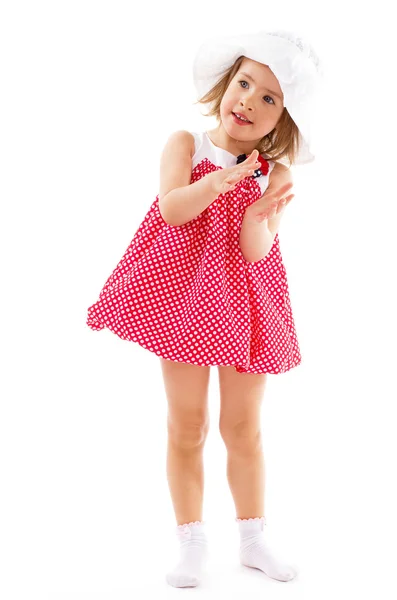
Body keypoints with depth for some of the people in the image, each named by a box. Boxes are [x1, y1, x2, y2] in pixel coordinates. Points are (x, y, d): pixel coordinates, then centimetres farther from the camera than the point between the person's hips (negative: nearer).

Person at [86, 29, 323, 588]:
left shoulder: (275, 173, -4)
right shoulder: (186, 144, -5)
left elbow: (255, 250, -16)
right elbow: (171, 210, -22)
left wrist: (261, 217, -37)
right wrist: (218, 181, -39)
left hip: (245, 302, 1)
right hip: (185, 296, -1)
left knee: (244, 427, 11)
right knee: (187, 427, 6)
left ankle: (253, 539, 29)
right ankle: (192, 545, 22)